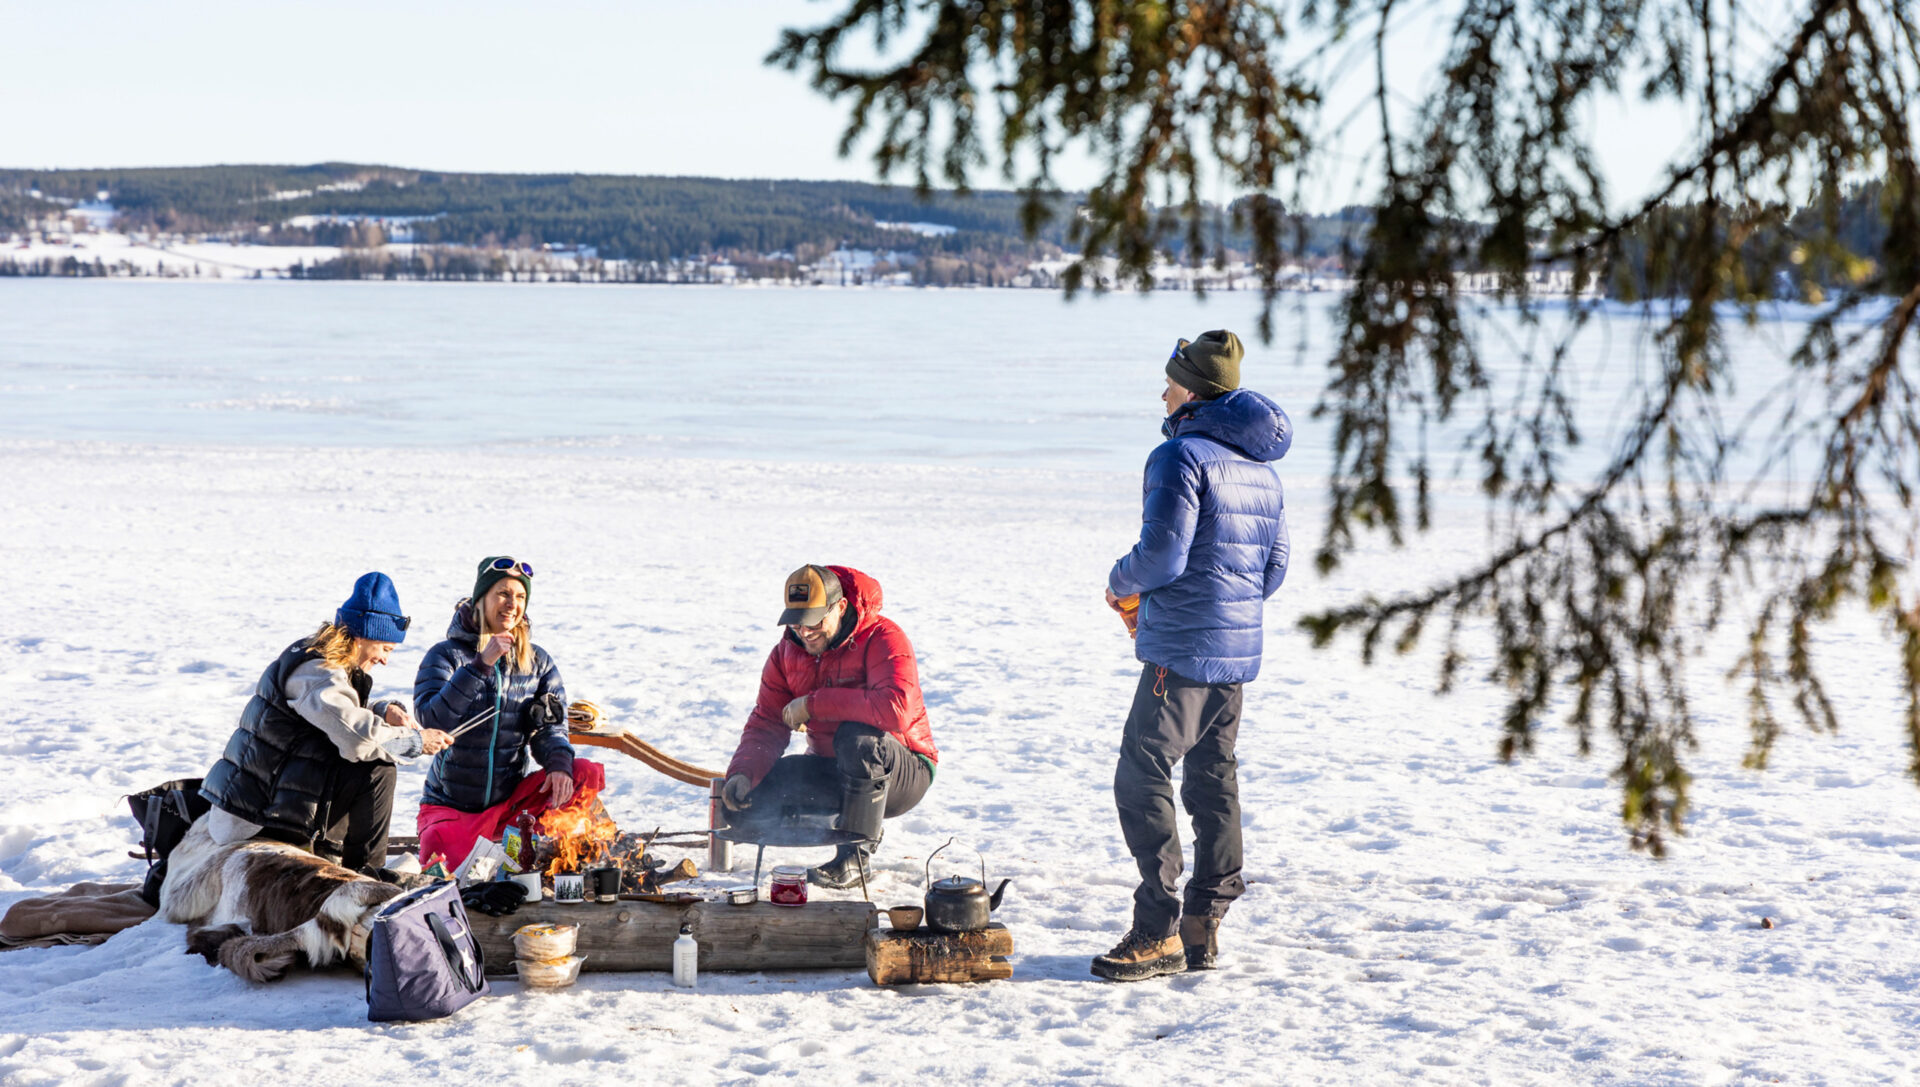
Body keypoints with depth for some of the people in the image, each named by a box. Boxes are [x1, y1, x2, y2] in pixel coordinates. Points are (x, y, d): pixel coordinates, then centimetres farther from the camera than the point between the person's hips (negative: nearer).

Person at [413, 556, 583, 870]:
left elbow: (550, 726, -2)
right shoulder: (446, 655, -7)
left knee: (585, 773, -19)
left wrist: (559, 762, -26)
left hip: (508, 803, 3)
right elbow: (432, 720, -23)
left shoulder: (539, 662, 5)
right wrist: (482, 665, -30)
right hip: (450, 805, -3)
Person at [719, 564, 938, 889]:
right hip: (833, 771, 6)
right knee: (746, 796, -15)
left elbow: (896, 710, -38)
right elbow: (766, 725, -1)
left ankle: (855, 857, -22)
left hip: (903, 774, -6)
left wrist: (814, 704, -31)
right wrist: (743, 773, -23)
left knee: (858, 737, -38)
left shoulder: (883, 639, -20)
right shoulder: (786, 654, 0)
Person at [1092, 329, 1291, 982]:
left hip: (1184, 651, -9)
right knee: (1213, 782, 13)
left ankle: (1159, 933, -7)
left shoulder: (1183, 455, -12)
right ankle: (1204, 927, 16)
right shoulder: (1261, 467, 15)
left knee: (1141, 779, -5)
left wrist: (1121, 581, 2)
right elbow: (1274, 567, 18)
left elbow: (1162, 555, -20)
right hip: (1239, 647, 9)